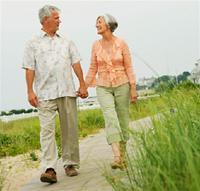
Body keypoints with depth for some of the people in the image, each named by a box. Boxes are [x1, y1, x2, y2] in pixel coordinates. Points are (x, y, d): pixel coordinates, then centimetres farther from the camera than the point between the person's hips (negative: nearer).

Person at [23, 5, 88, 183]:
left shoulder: (67, 42, 17)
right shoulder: (33, 44, 8)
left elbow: (76, 64, 13)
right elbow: (30, 69, 2)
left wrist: (82, 85, 4)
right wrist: (30, 91, -6)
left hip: (67, 92, 3)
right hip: (45, 94, -3)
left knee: (70, 129, 4)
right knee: (47, 130, -10)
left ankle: (71, 164, 14)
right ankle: (49, 169, -13)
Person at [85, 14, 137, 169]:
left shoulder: (121, 43, -5)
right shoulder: (96, 45, 3)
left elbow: (128, 67, -4)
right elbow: (93, 68, 8)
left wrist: (133, 88, -9)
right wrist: (84, 86, 4)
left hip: (122, 85, -1)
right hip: (103, 88, 1)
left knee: (122, 120, 5)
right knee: (110, 118, -19)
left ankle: (122, 156, 22)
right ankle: (117, 157, -30)